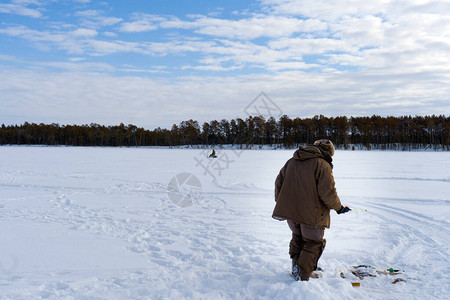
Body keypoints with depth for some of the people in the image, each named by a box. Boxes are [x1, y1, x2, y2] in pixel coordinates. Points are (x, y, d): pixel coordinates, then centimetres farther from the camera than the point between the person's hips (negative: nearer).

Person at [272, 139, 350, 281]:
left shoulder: (292, 161, 10)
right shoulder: (323, 165, -11)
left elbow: (279, 182, 15)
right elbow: (328, 193, -17)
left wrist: (280, 203, 25)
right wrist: (338, 207, 1)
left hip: (289, 210, 6)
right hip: (311, 214, -6)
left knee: (298, 237, 27)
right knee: (313, 243, 11)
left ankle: (296, 267, 26)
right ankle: (302, 275, 8)